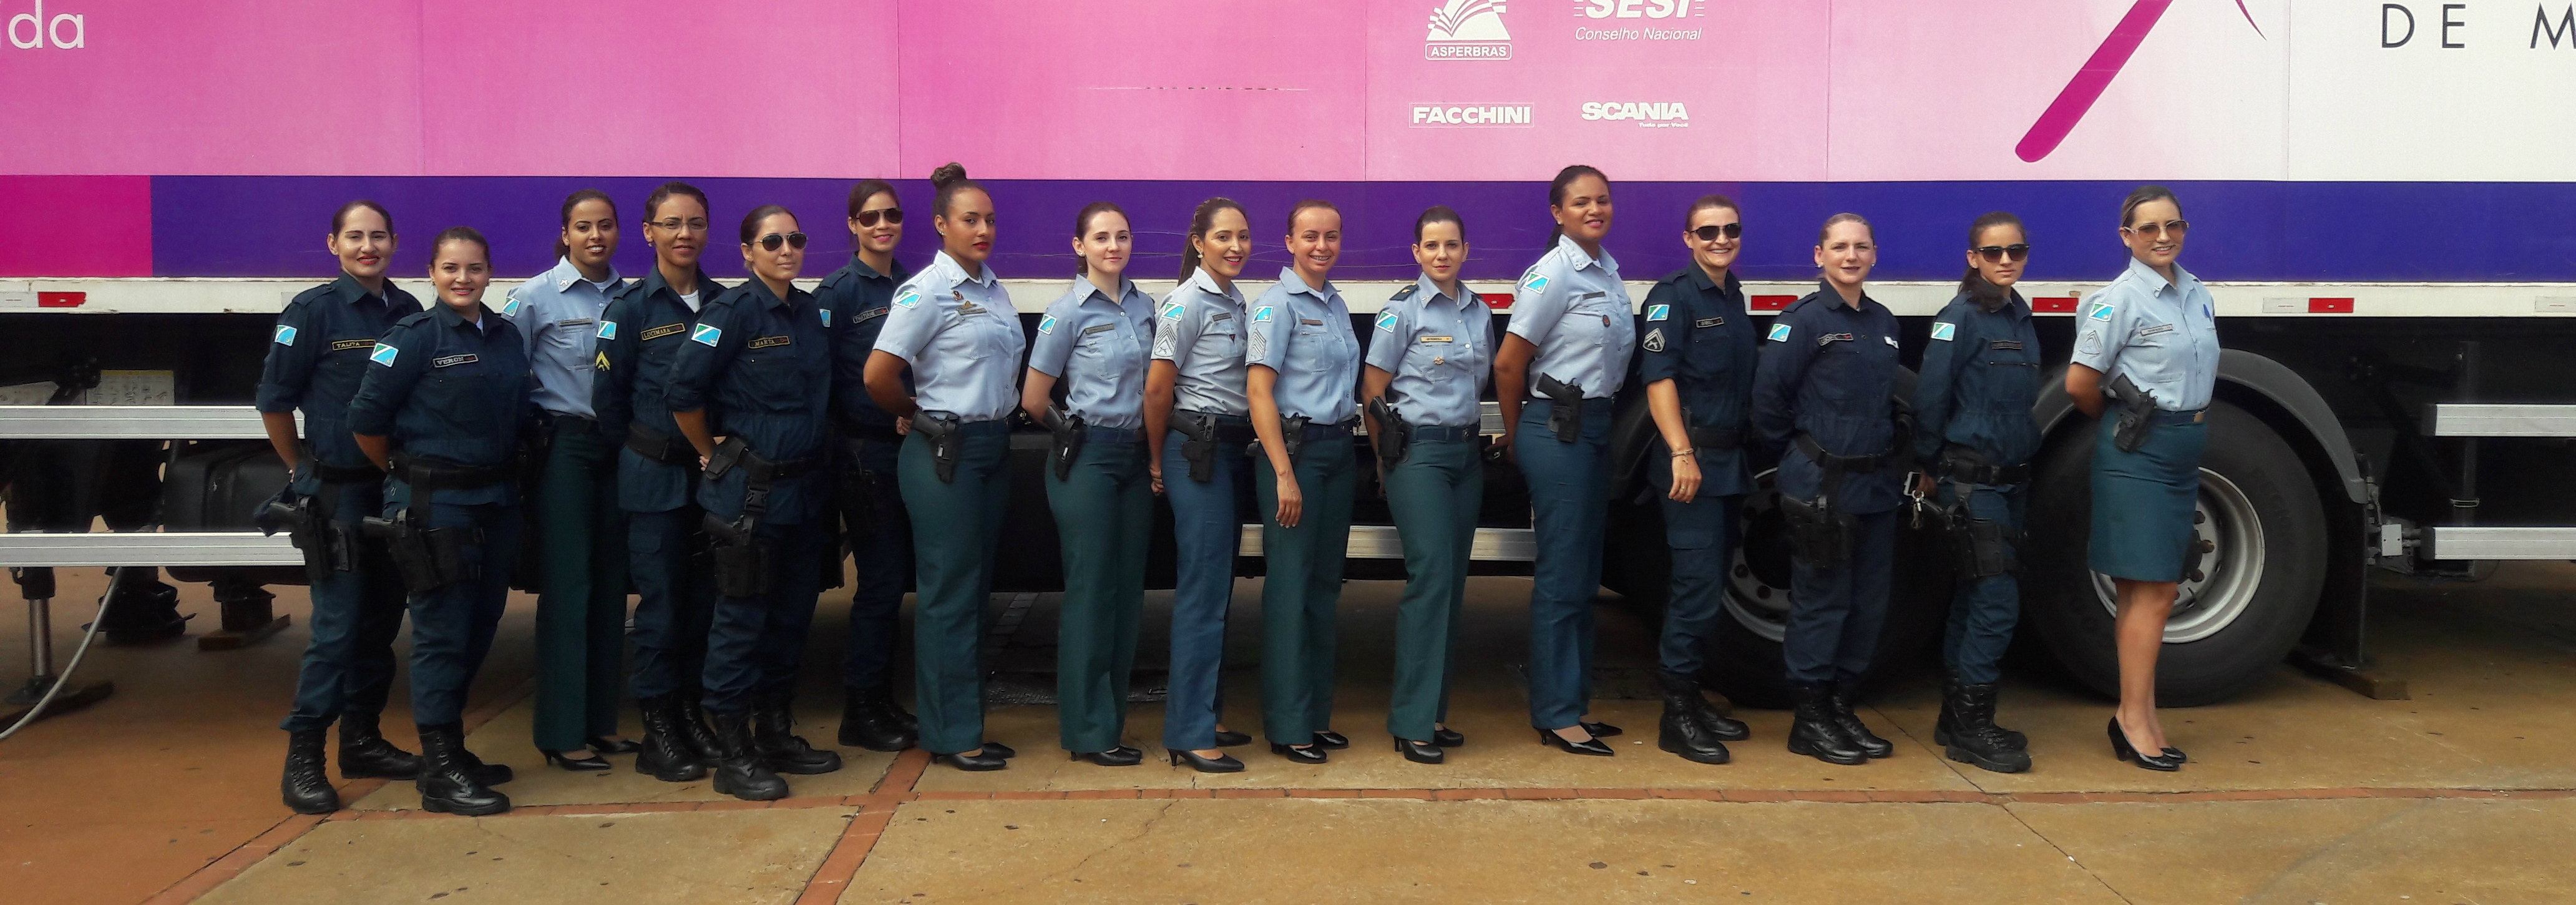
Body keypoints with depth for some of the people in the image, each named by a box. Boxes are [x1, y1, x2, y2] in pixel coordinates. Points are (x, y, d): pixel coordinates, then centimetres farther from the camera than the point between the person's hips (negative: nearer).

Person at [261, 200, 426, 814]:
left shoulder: (410, 313, 6)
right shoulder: (313, 311, -7)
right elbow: (275, 401, -3)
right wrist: (302, 471, 4)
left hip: (397, 488, 5)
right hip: (337, 490, -5)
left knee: (382, 620, 11)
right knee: (338, 625, -6)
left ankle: (361, 740, 24)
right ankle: (302, 758, 2)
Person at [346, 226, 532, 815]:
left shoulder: (507, 337, 9)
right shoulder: (414, 337, -9)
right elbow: (366, 418, -9)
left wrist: (507, 470, 10)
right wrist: (402, 474, 2)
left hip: (496, 499, 7)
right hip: (435, 503, -6)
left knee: (480, 628, 13)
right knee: (442, 633, -3)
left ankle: (446, 748, 27)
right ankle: (440, 773, 3)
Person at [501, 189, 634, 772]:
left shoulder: (631, 296, 7)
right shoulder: (536, 297, -4)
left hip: (619, 447, 4)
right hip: (564, 446, -4)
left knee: (611, 582, 8)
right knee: (568, 585, -3)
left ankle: (603, 721, 18)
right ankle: (563, 734, 3)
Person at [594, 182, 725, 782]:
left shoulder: (724, 303, 6)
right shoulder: (631, 308, -3)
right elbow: (608, 397, -1)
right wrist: (643, 453, 3)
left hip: (715, 470, 4)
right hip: (656, 477, -3)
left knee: (706, 597, 8)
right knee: (661, 600, 0)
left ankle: (692, 713, 21)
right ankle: (658, 731, 9)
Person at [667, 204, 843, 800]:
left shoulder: (810, 311, 10)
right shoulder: (733, 311, -11)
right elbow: (683, 390, -15)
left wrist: (810, 452, 13)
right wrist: (713, 453, -5)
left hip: (803, 486, 7)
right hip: (747, 489, -7)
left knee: (793, 613, 13)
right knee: (742, 617, -1)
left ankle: (776, 734, 26)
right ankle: (732, 755, 8)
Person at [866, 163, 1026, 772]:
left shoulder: (994, 287, 12)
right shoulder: (927, 291, -11)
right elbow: (878, 376, -16)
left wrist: (1001, 428, 11)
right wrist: (922, 418, -2)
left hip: (993, 446, 8)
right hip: (944, 451, -8)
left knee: (976, 588, 11)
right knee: (949, 592, -2)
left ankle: (964, 725, 20)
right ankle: (952, 735, 6)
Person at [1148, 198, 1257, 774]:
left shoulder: (1237, 302, 13)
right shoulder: (1187, 302, -11)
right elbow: (1158, 388, -11)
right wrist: (1159, 461, -3)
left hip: (1232, 448, 8)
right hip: (1197, 450, -8)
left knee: (1217, 587, 12)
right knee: (1203, 589, -8)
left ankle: (1205, 715, 21)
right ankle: (1190, 735, -4)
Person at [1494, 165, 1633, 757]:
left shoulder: (1608, 271, 13)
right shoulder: (1553, 275, -13)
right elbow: (1508, 364, -11)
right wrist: (1516, 437, -1)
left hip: (1596, 429, 9)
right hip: (1557, 430, -8)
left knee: (1584, 575, 13)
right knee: (1562, 577, -5)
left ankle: (1574, 704, 22)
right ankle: (1554, 715, 3)